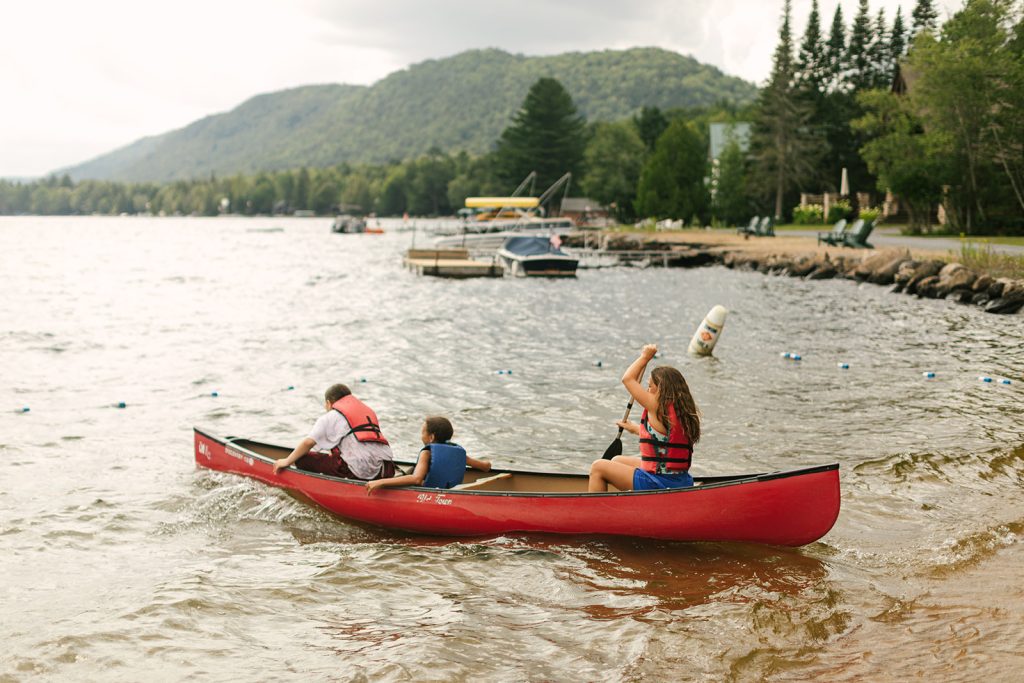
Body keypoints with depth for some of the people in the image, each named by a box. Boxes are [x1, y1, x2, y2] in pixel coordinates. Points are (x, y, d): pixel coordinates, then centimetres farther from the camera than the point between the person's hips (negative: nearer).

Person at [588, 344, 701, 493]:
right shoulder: (684, 411, 6)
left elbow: (627, 378, -6)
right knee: (617, 461, 27)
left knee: (598, 467, 2)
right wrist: (635, 428, 36)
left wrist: (645, 357, 7)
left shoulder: (658, 408, -17)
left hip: (658, 484, -9)